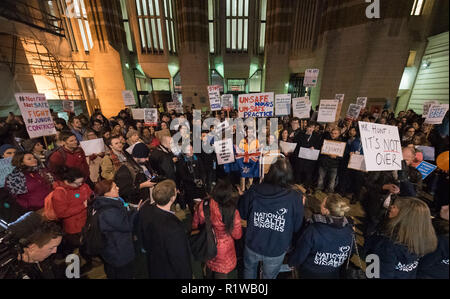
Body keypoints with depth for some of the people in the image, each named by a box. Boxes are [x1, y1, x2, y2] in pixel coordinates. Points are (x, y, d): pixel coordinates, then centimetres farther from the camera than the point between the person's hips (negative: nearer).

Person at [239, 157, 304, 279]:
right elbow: (297, 227, -11)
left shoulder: (253, 191, -25)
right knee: (269, 276, 30)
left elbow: (242, 214, -9)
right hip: (276, 251, -1)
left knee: (249, 269, 33)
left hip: (253, 246, 1)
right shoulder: (295, 198, -27)